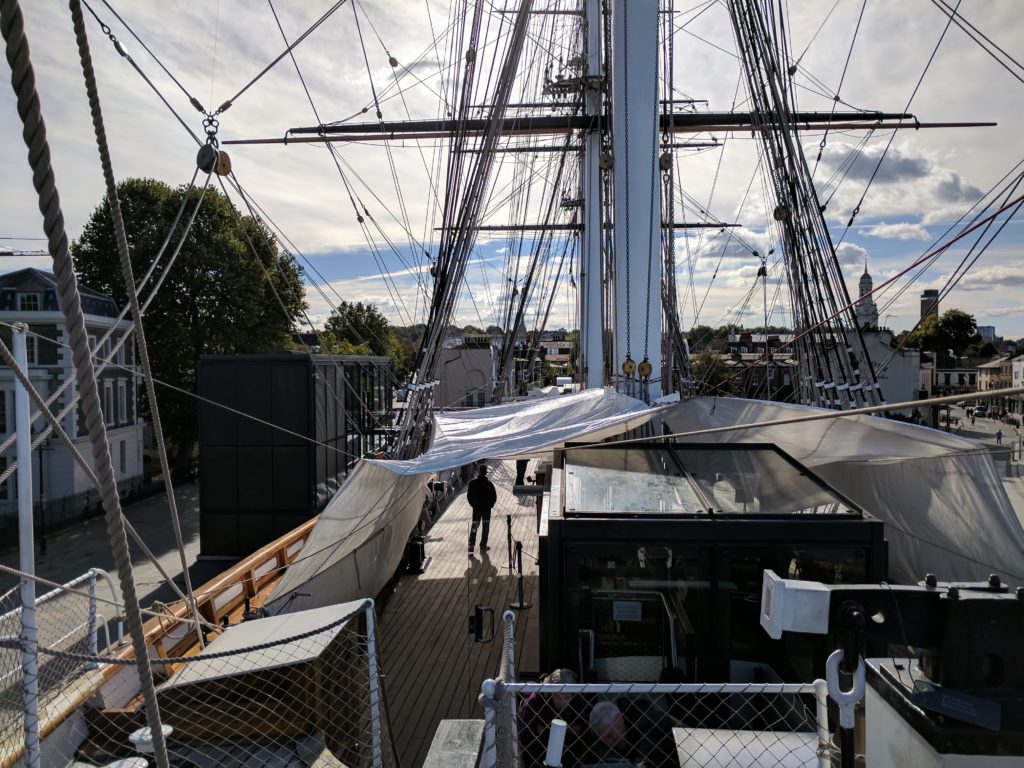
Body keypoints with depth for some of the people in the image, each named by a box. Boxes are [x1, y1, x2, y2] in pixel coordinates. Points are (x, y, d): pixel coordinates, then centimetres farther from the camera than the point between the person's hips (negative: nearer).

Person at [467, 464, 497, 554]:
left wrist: (473, 504, 10)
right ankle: (483, 546, 15)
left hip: (476, 509, 2)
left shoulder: (472, 482, -8)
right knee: (485, 528, 11)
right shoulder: (489, 484, -13)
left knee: (474, 527, 12)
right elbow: (494, 496, -8)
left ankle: (471, 545, -1)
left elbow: (468, 495, -2)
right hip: (487, 509, -2)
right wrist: (490, 505, 7)